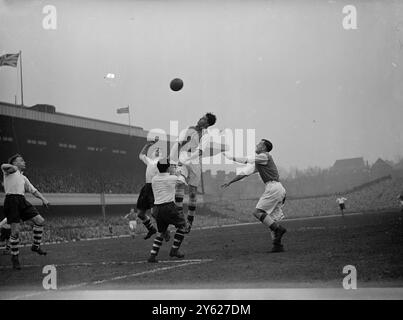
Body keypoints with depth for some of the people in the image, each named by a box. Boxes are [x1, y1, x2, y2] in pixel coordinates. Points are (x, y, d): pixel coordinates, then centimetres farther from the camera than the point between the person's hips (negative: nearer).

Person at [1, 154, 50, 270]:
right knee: (15, 231, -8)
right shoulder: (9, 171, 8)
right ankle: (14, 256, 7)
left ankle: (36, 246, 12)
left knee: (40, 221, -5)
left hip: (22, 201, 7)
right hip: (11, 200, -7)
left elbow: (33, 190, 26)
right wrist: (12, 167, -33)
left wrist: (43, 199, 13)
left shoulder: (23, 177, 27)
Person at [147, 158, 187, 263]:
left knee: (161, 232, 19)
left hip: (156, 208, 6)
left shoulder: (154, 179, 6)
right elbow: (178, 176, 16)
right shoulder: (172, 178, -6)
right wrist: (173, 170, 33)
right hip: (168, 207, -6)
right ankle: (174, 250, 11)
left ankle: (152, 255, 8)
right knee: (182, 224, 16)